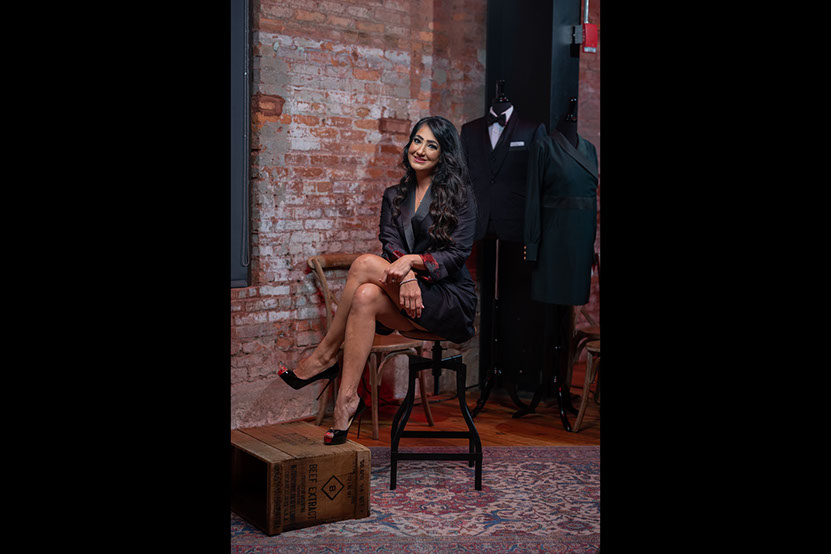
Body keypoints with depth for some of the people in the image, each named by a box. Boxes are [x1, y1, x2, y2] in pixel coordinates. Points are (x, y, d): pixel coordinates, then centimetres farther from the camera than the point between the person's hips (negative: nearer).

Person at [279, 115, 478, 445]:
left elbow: (458, 254, -7)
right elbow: (391, 247, 2)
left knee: (365, 264, -27)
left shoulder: (459, 195, 2)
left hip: (451, 302, -4)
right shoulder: (394, 197, 16)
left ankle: (324, 357, -19)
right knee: (366, 296, -32)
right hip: (411, 305, 4)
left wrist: (413, 260, -25)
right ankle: (347, 399, -33)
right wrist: (405, 275, -21)